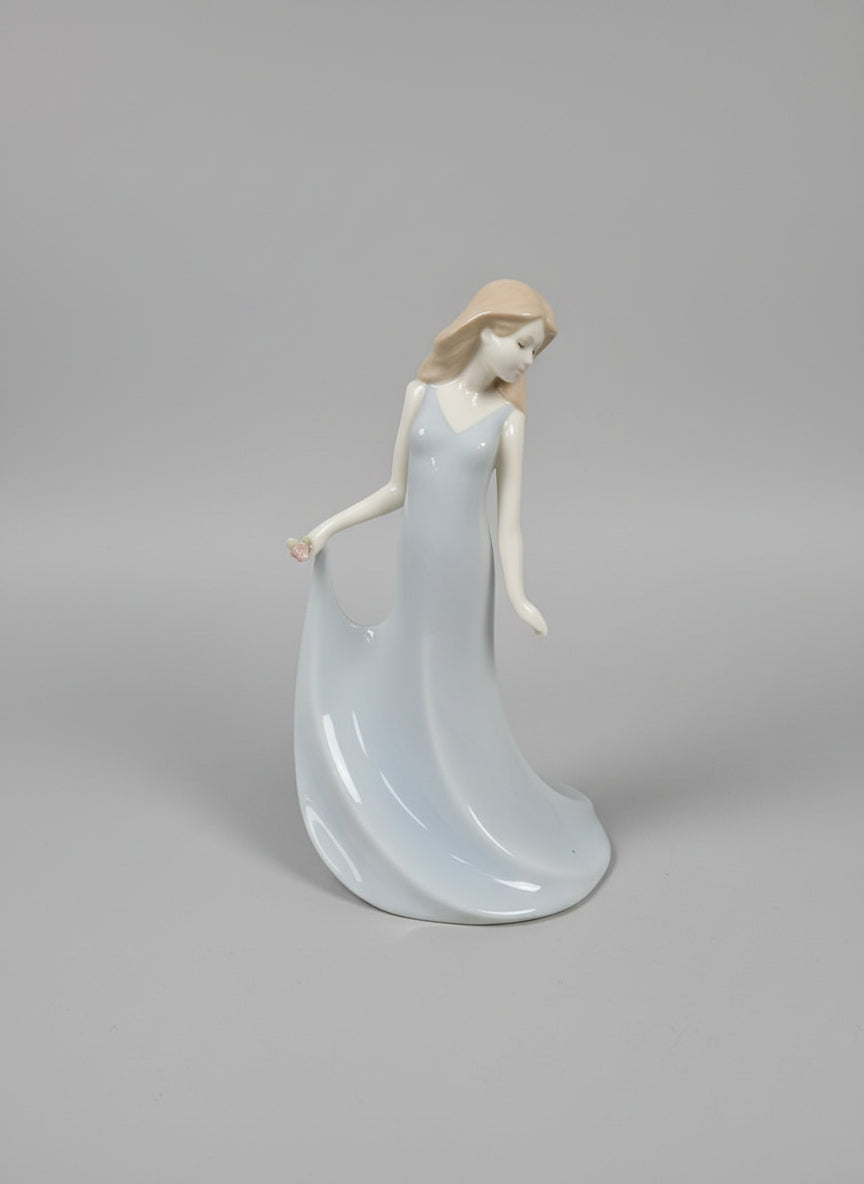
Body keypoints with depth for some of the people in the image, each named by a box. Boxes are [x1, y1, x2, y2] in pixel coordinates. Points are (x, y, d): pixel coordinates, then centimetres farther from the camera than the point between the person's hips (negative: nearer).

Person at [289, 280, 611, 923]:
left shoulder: (509, 419, -3)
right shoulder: (421, 393, 2)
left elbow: (509, 519, -6)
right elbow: (397, 489, 7)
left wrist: (518, 597, -18)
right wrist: (327, 528, 3)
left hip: (464, 573, -3)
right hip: (415, 573, 3)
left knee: (453, 704, 7)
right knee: (404, 697, 12)